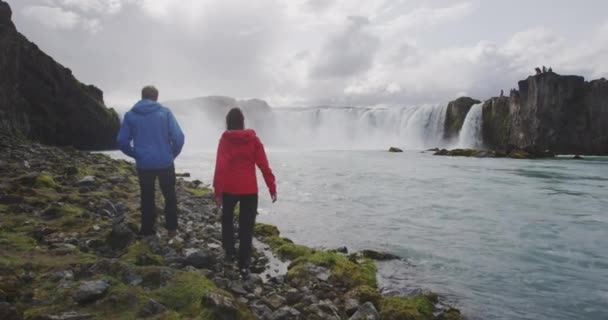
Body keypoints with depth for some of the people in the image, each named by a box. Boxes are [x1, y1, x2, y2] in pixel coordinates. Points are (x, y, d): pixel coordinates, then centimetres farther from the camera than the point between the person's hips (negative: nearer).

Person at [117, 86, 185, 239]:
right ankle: (172, 228, 17)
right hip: (165, 163, -1)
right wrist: (173, 154, 5)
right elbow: (178, 137, -11)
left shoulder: (130, 115, 1)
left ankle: (147, 230, 22)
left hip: (144, 164, 1)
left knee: (147, 197, 16)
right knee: (169, 195, 16)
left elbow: (122, 141, 0)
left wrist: (136, 155, 15)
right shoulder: (164, 112, -5)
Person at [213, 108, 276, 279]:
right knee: (246, 226, 4)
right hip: (249, 189, 0)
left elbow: (220, 166, -10)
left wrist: (217, 190, -7)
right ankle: (244, 265, 0)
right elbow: (263, 165, -3)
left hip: (229, 188, 0)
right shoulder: (253, 139, 1)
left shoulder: (225, 139, -4)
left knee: (227, 218, 26)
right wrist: (272, 187, 1)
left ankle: (230, 250, 30)